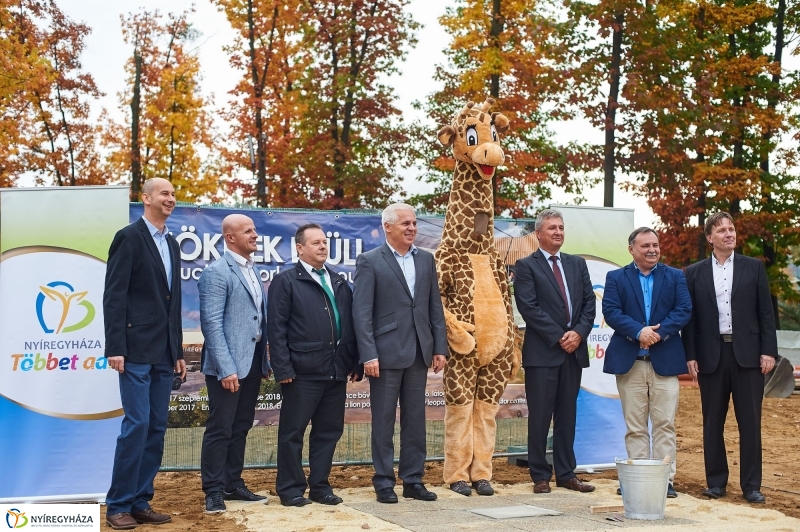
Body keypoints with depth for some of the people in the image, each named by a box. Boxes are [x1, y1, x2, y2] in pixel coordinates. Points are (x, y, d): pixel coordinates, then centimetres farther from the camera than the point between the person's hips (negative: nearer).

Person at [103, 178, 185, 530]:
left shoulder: (171, 244, 17)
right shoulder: (129, 237, -5)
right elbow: (114, 296, -11)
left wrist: (178, 351, 17)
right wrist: (115, 348, -17)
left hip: (164, 354, 7)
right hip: (137, 350, -7)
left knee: (157, 429, 7)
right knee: (137, 424, -9)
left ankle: (141, 502, 14)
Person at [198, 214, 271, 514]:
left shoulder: (253, 272, 15)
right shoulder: (217, 273, -10)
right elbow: (212, 324, -16)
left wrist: (265, 360, 13)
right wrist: (226, 368, -21)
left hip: (252, 363, 8)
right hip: (228, 365, -8)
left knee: (241, 427, 13)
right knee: (220, 429, -1)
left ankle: (233, 484, 23)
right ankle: (214, 491, 7)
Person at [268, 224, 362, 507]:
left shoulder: (339, 283, 17)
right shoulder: (286, 281, -1)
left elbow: (349, 324, 15)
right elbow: (276, 329, -6)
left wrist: (355, 363, 8)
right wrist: (283, 368, -13)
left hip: (337, 371, 6)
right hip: (303, 372, -6)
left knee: (329, 431, 10)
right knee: (293, 432, 3)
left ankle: (320, 486, 21)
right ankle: (291, 489, 14)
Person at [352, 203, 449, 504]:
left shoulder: (426, 260, 11)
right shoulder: (370, 262, -4)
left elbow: (435, 307, 12)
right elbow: (362, 312, -9)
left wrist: (440, 348, 6)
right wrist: (368, 355, -15)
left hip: (419, 352, 5)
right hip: (386, 352, -5)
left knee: (415, 420, 10)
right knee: (383, 421, 3)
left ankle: (413, 480, 18)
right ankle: (384, 483, 12)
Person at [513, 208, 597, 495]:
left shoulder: (577, 264, 15)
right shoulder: (526, 266, -1)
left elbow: (589, 302, 9)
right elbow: (529, 307, -10)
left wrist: (578, 333, -7)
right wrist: (558, 337, -13)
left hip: (574, 350, 5)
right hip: (542, 351, -5)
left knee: (567, 415, 10)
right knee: (540, 417, 0)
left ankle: (566, 474, 17)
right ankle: (540, 476, 9)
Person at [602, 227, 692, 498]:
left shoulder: (675, 277, 11)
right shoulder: (616, 278, 8)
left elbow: (684, 310, -1)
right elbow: (611, 312, -5)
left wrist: (658, 333, -15)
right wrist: (638, 332, -19)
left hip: (665, 360, 0)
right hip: (629, 361, 0)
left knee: (665, 424, -1)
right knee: (635, 426, 3)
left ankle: (666, 479, 3)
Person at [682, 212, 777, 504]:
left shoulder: (754, 268, 7)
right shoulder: (694, 273, 7)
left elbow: (766, 312, 4)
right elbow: (689, 317, 5)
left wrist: (768, 351, -4)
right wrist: (690, 355, -1)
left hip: (747, 354, 0)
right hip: (711, 355, 1)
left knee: (750, 422, 0)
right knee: (713, 423, 6)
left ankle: (751, 485, 6)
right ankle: (716, 481, 15)